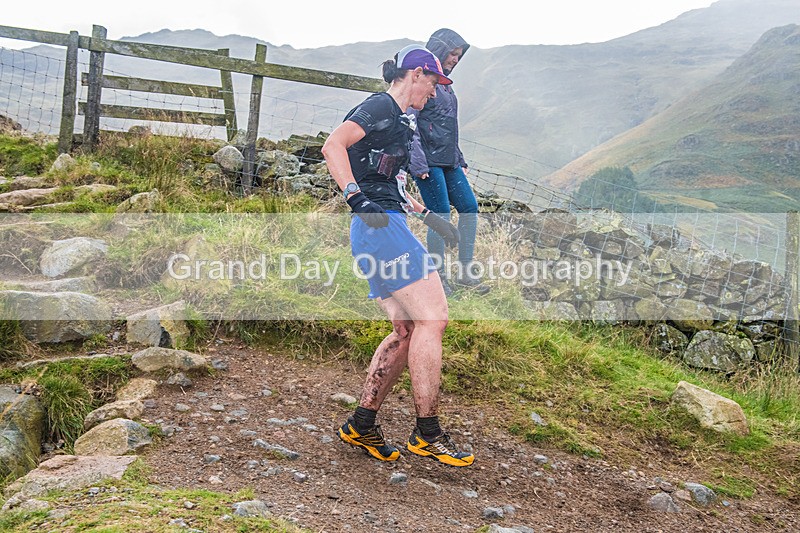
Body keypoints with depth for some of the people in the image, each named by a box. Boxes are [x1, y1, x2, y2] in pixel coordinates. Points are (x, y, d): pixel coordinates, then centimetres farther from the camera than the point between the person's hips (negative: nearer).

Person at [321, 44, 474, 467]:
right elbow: (333, 146, -19)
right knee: (432, 319, -11)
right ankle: (426, 433, -5)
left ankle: (361, 425, 13)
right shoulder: (381, 106, -4)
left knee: (407, 331, 9)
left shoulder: (397, 120, 26)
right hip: (381, 226, -11)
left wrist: (429, 216, 28)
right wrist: (357, 198, -27)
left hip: (384, 228, 11)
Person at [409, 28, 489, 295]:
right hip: (429, 161, -9)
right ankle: (438, 276, 7)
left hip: (448, 161, 9)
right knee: (441, 213, -6)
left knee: (469, 207, 6)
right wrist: (418, 163, -22)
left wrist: (460, 159, 22)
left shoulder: (444, 82, 18)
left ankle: (464, 271, 13)